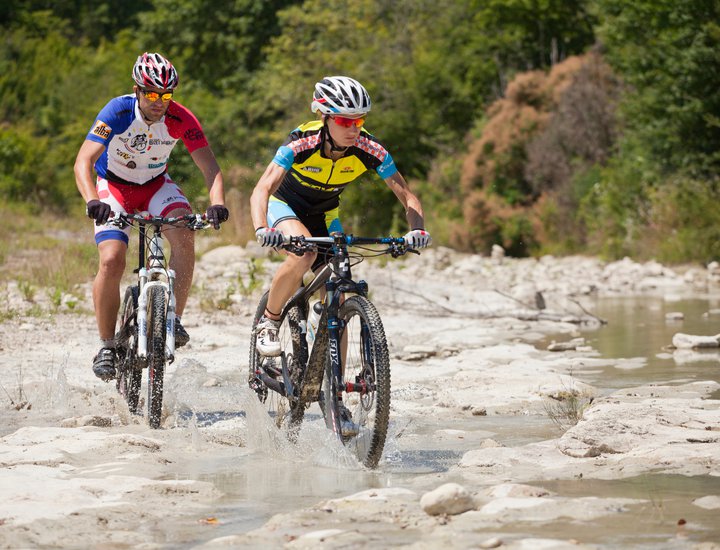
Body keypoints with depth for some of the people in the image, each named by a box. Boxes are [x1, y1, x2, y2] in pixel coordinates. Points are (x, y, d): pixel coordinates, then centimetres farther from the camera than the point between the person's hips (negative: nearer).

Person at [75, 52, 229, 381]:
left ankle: (173, 318, -15)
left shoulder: (181, 119, -22)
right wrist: (92, 201, -52)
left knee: (184, 237, -28)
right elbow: (83, 162, -34)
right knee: (112, 261, -20)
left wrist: (217, 203, -44)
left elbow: (209, 167, -24)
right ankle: (107, 345, -4)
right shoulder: (118, 111, -27)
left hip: (156, 184, 2)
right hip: (114, 186, -2)